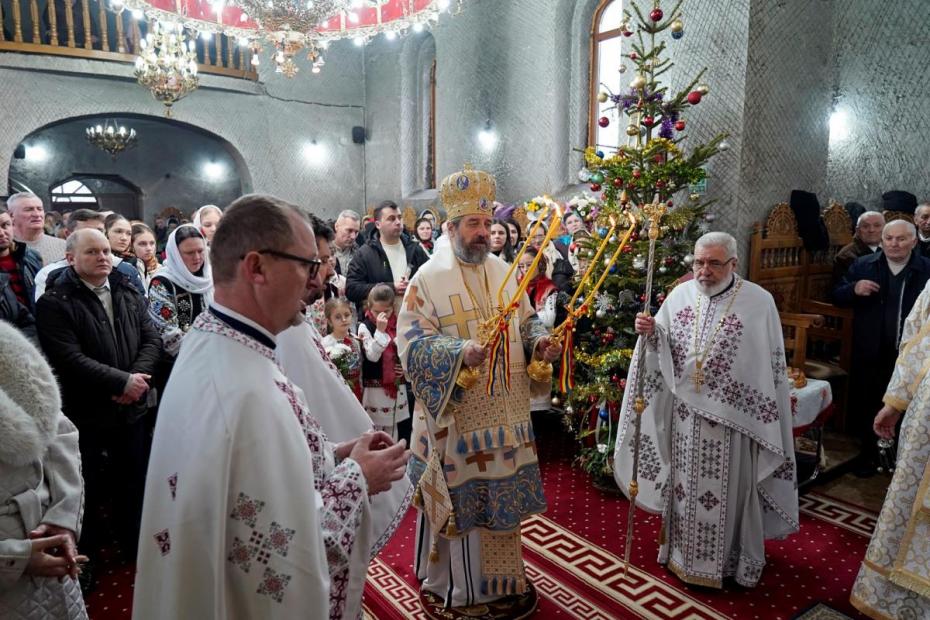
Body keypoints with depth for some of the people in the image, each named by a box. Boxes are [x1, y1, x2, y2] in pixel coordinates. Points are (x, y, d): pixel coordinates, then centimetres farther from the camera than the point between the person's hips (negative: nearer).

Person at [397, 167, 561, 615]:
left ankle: (501, 580, 36)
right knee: (456, 500, 6)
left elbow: (526, 322, 16)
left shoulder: (505, 272, 7)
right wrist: (460, 351, -30)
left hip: (504, 412, 5)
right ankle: (446, 586, 27)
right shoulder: (429, 278, -9)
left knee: (501, 498, 16)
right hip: (454, 413, -5)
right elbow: (412, 343, -15)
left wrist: (540, 341, -6)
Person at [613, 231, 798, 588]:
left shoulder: (759, 301, -7)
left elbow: (772, 365, -4)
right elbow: (663, 350, 6)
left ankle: (735, 558, 32)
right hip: (685, 412, 3)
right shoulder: (680, 295, 2)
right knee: (685, 486, 15)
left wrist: (773, 413, -3)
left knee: (731, 489, 10)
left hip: (731, 416, -3)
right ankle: (683, 551, 35)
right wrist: (650, 333, -15)